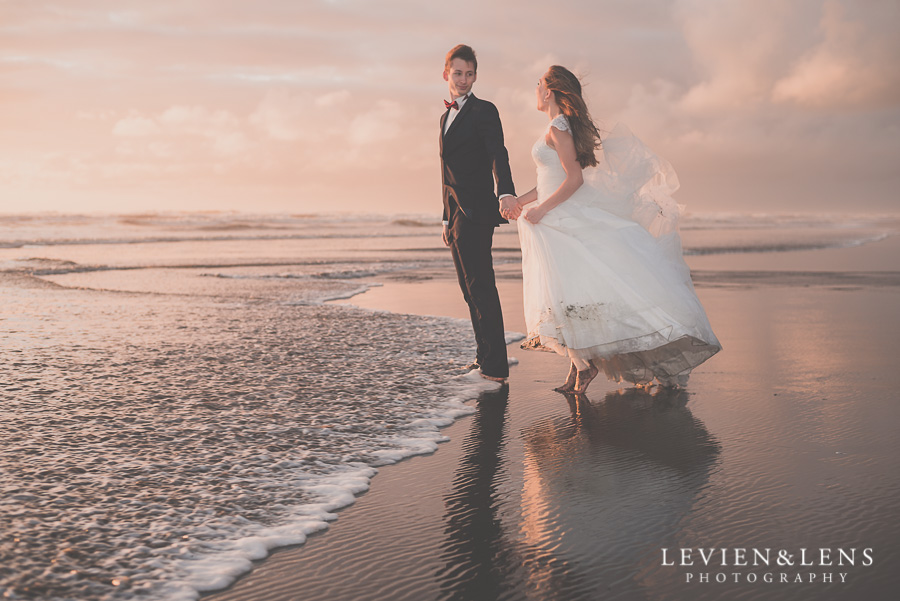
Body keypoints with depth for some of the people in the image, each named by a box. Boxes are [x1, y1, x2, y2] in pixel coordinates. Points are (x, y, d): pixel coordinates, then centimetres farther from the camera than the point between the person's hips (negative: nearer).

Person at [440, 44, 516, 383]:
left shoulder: (484, 111, -5)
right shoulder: (447, 116, 21)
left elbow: (498, 156, -20)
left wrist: (506, 193, -38)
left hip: (475, 213, -9)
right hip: (456, 214, 9)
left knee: (481, 288, -11)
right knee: (471, 290, 13)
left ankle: (495, 365, -9)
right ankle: (484, 358, 23)